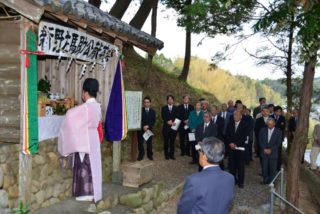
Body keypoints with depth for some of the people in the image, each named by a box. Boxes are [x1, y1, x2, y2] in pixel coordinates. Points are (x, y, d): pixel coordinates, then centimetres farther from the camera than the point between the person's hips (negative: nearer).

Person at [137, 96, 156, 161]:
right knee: (140, 142, 1)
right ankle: (141, 155, 11)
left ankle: (150, 155, 15)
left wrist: (147, 126, -11)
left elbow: (153, 121, 3)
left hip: (149, 129, 1)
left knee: (149, 142, 4)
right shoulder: (140, 110, 2)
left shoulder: (152, 111, 9)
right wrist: (143, 126, -14)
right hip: (141, 129, -1)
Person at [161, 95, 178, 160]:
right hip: (166, 127, -1)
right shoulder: (164, 108, 8)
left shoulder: (176, 108, 9)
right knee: (166, 142, 3)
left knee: (172, 142, 4)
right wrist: (168, 121, -17)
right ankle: (166, 155, 11)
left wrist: (173, 122, -16)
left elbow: (177, 117, 1)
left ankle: (172, 155, 12)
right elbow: (163, 117, -2)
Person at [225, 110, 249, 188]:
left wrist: (235, 144, -12)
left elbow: (244, 137, -7)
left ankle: (240, 182, 8)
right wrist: (230, 143, -7)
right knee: (232, 165, 3)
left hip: (240, 148, -3)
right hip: (231, 147, 3)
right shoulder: (230, 124, 11)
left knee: (240, 165, -1)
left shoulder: (244, 125, -1)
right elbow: (227, 135, 8)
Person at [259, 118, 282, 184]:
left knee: (272, 168, 2)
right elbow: (260, 141, 4)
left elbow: (278, 143, -3)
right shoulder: (263, 130, 7)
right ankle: (265, 180, 17)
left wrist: (271, 149, -12)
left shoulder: (278, 132, 2)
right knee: (264, 168, 3)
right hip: (264, 152, 1)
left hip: (273, 153, -1)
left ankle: (271, 181, 15)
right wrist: (264, 149, -8)